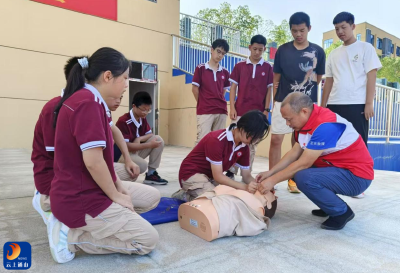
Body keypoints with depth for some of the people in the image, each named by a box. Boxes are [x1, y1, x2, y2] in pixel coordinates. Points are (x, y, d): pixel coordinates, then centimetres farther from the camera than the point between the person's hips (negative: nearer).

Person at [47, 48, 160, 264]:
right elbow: (93, 161, -27)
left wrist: (118, 186, 5)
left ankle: (87, 225, 10)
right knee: (148, 240, -5)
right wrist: (116, 196, -12)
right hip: (81, 198, -10)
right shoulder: (88, 103, -23)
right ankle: (70, 235, -3)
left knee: (152, 196, 16)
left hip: (86, 190, 10)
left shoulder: (86, 100, 11)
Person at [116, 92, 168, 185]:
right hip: (122, 154, -8)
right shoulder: (123, 121, -23)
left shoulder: (143, 119, 1)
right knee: (142, 165, -36)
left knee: (158, 139, -9)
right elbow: (125, 146, -26)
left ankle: (151, 174, -5)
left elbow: (151, 135, 7)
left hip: (136, 151, 8)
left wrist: (139, 139, -17)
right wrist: (149, 145, -28)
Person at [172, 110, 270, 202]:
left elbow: (247, 175, 1)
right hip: (192, 174, -8)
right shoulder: (217, 140, -28)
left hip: (211, 177, 9)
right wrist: (245, 187, -36)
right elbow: (218, 176, -27)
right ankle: (186, 195, -2)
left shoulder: (244, 147, -4)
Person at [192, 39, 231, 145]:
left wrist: (219, 103, 11)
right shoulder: (200, 68, 1)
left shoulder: (225, 72, 12)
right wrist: (203, 104, 7)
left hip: (221, 111, 4)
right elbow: (194, 89, 2)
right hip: (204, 111, -4)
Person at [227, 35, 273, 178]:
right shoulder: (239, 66, 6)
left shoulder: (268, 68, 5)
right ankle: (231, 171, 13)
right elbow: (233, 88, 4)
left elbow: (269, 90, 5)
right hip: (240, 111, 0)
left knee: (252, 144, 7)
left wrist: (266, 110, -3)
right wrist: (232, 108, -5)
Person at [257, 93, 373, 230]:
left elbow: (304, 163, -26)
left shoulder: (325, 125, -27)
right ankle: (329, 205, 16)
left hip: (356, 175, -9)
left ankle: (342, 212, -4)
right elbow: (294, 153, 4)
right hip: (337, 167, 9)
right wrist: (270, 172, -2)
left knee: (303, 177, -28)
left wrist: (273, 180, -19)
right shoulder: (308, 120, 1)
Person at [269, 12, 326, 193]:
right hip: (283, 102, 0)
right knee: (275, 140, -5)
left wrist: (303, 91, 2)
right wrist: (275, 100, 5)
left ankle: (293, 178, 19)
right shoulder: (283, 50, 3)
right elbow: (276, 78, 6)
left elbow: (317, 79, 9)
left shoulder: (318, 52, 2)